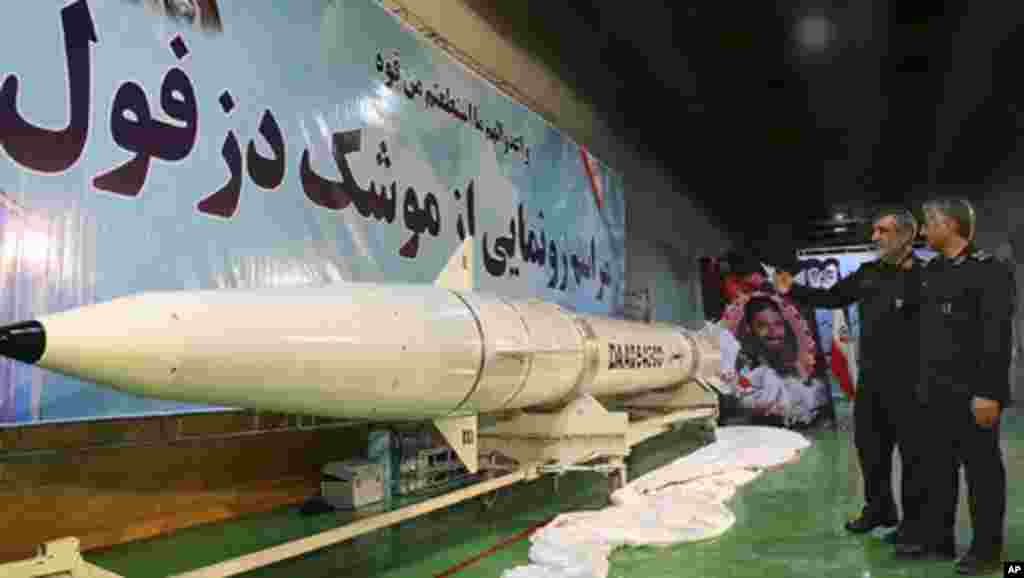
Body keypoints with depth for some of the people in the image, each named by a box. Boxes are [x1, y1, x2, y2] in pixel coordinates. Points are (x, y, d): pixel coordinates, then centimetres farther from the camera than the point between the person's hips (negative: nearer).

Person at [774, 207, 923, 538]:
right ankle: (879, 508, 34)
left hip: (906, 380, -7)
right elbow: (832, 297, 16)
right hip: (870, 376, 7)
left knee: (912, 448, 5)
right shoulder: (868, 272, 9)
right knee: (869, 443, 17)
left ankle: (915, 518, 21)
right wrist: (793, 291, 12)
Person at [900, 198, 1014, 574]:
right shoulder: (931, 271, 12)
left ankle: (987, 548, 15)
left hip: (972, 392, -7)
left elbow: (998, 337, -16)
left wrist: (989, 392, -21)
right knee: (937, 465, 14)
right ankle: (937, 534, 27)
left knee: (981, 468, 3)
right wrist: (924, 381, 15)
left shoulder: (990, 270, -10)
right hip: (935, 391, 7)